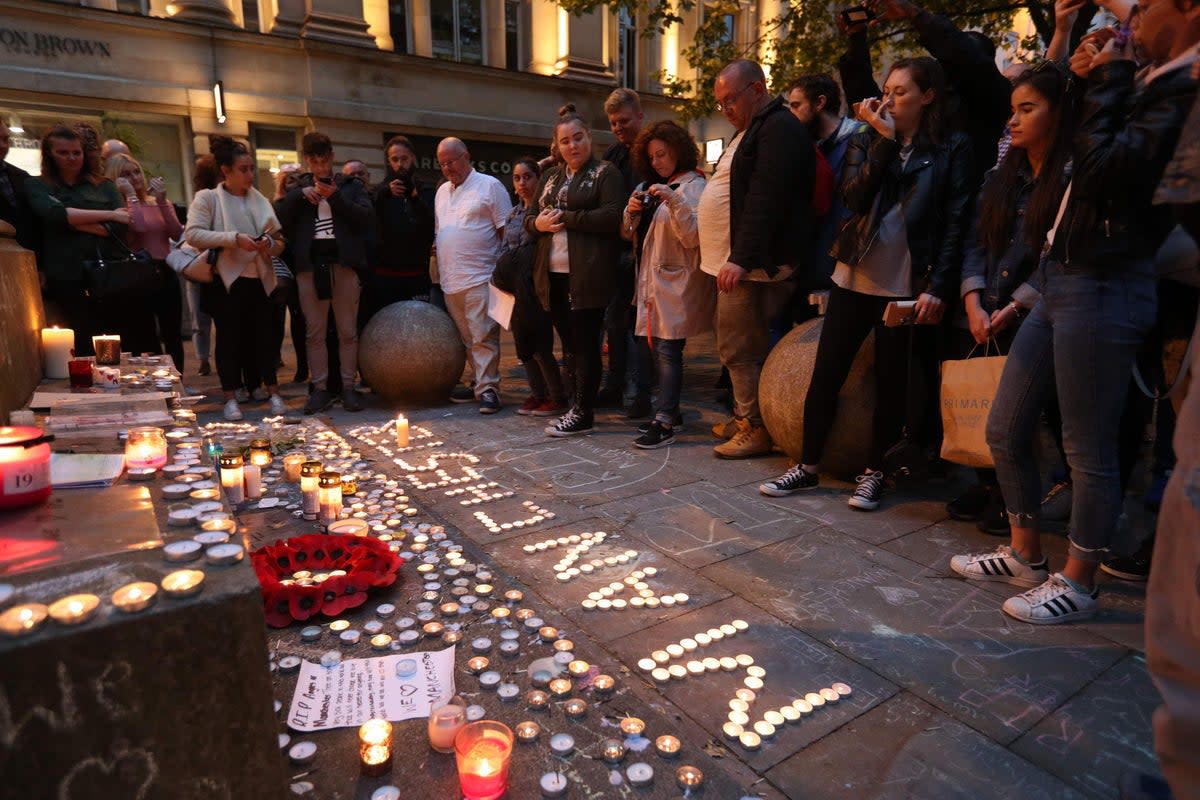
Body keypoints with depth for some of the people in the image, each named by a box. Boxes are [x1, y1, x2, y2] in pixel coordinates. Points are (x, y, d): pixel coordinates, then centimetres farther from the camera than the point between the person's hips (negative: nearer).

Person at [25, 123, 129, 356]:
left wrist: (72, 221, -8)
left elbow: (119, 227, -1)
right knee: (83, 348, 2)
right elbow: (54, 215, -9)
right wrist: (109, 215, -5)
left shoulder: (104, 185, 13)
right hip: (66, 281, 0)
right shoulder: (36, 186, 12)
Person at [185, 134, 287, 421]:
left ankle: (273, 392, 14)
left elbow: (280, 243, 14)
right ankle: (230, 398, 10)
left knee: (264, 336, 5)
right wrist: (234, 238, -21)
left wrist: (270, 244, -9)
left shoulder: (261, 201, 13)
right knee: (229, 338, 1)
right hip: (226, 280, -3)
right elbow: (193, 234, -12)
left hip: (258, 280, 3)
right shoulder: (207, 198, 0)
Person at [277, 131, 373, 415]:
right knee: (314, 332, 3)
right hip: (310, 264, 2)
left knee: (348, 331, 1)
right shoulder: (298, 189, 17)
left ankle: (348, 387, 6)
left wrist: (336, 198, -11)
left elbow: (367, 219, -4)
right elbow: (280, 222, 6)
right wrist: (299, 195, -5)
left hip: (344, 262, -2)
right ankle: (320, 388, 8)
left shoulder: (351, 186, 11)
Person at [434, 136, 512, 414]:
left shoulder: (489, 185, 0)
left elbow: (506, 230, -4)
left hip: (480, 278, -6)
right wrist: (440, 273, 15)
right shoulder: (442, 192, 19)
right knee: (466, 338, 9)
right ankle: (477, 380, 18)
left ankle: (488, 388, -4)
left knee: (483, 337, -8)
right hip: (450, 282, 6)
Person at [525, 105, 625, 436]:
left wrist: (565, 217, -11)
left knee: (585, 343, -2)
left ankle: (583, 414, 4)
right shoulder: (549, 177, 20)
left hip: (588, 275, -6)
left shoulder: (605, 173, 1)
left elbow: (611, 216, -14)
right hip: (553, 275, 6)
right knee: (569, 343, 10)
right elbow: (529, 218, 19)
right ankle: (576, 405, 19)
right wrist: (539, 223, -5)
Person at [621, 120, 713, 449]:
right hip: (652, 281, 7)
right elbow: (630, 234, 16)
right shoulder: (650, 187, 18)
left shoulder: (693, 186, -4)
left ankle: (664, 422, -10)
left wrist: (673, 201, -25)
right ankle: (670, 410, 18)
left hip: (677, 282, -7)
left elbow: (694, 236, -15)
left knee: (668, 350, -11)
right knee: (659, 350, 9)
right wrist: (632, 212, -4)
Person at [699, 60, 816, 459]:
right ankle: (744, 418, 21)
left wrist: (742, 259, -26)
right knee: (741, 347, 12)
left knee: (741, 349, -7)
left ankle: (757, 429, 3)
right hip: (735, 260, 10)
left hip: (752, 264, -10)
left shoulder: (780, 129, -11)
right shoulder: (752, 130, 22)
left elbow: (764, 201, -22)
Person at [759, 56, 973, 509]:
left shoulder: (952, 149, 2)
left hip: (906, 286, -3)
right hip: (854, 279, 3)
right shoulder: (865, 142, 12)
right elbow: (854, 197, -6)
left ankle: (873, 473, 19)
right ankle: (808, 466, 15)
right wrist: (883, 140, -9)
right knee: (825, 375, 2)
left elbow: (955, 225, -4)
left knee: (891, 384, 5)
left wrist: (938, 288, -13)